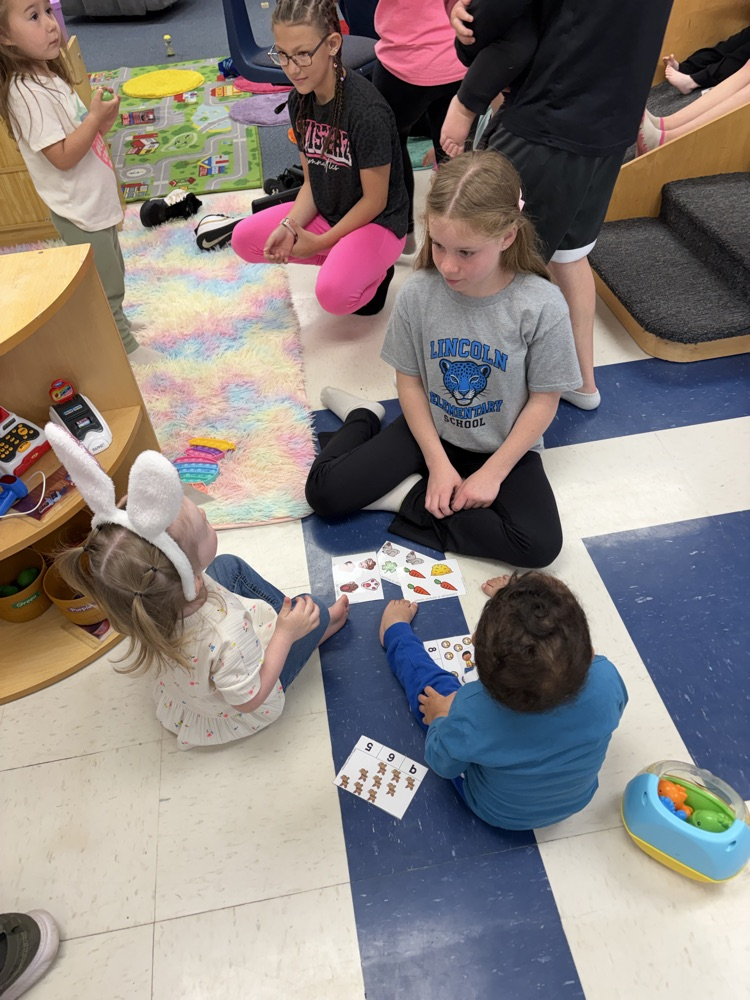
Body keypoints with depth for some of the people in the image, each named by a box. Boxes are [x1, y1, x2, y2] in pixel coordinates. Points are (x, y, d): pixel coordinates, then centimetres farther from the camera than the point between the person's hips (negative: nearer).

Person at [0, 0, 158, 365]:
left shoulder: (49, 76, 8)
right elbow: (62, 156, -24)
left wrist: (102, 119, -3)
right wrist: (95, 117, -23)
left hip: (95, 202, 9)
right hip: (79, 212, -9)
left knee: (112, 277, 24)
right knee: (106, 288, 3)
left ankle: (115, 323, 43)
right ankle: (126, 348, 17)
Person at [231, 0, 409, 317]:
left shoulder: (367, 110, -25)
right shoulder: (300, 100, -3)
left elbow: (375, 201, -18)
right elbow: (312, 182, 3)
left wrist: (320, 242, -14)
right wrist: (289, 226, -14)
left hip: (377, 222, -7)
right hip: (326, 212, 8)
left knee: (332, 293, -33)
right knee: (245, 239, -3)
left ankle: (375, 272, 3)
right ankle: (341, 257, 6)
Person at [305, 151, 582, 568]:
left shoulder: (542, 306, -22)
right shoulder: (418, 294, -17)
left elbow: (544, 400, -12)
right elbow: (410, 381, -6)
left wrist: (492, 473, -14)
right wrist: (438, 462, -11)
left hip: (504, 445, 0)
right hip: (430, 430, 1)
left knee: (540, 544, -23)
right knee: (324, 491, -10)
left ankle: (410, 498, -7)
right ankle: (365, 418, 20)